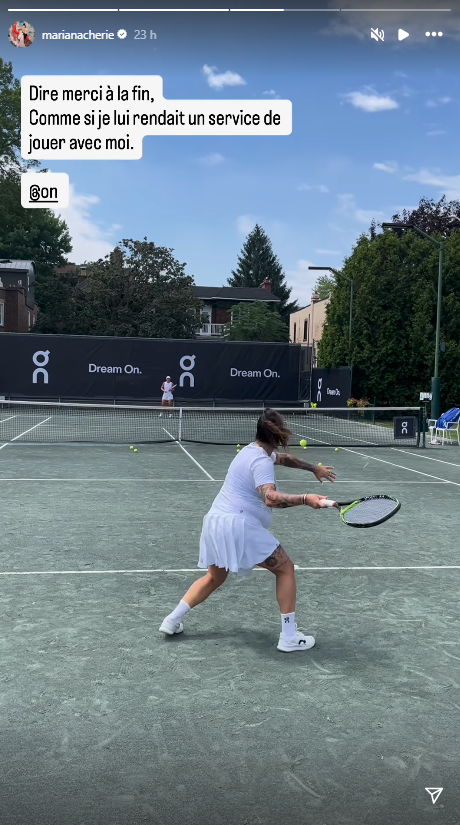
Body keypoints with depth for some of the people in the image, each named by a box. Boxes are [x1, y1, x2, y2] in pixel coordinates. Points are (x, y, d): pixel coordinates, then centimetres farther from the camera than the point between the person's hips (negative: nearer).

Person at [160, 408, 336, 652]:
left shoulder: (254, 449, 16)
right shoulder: (261, 461, -14)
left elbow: (282, 457, 36)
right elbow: (270, 498, -31)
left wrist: (314, 469, 40)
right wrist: (305, 499, -36)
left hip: (215, 522, 10)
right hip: (238, 524, -10)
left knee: (215, 577, 27)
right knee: (285, 568, 3)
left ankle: (172, 620, 22)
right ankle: (289, 636, 3)